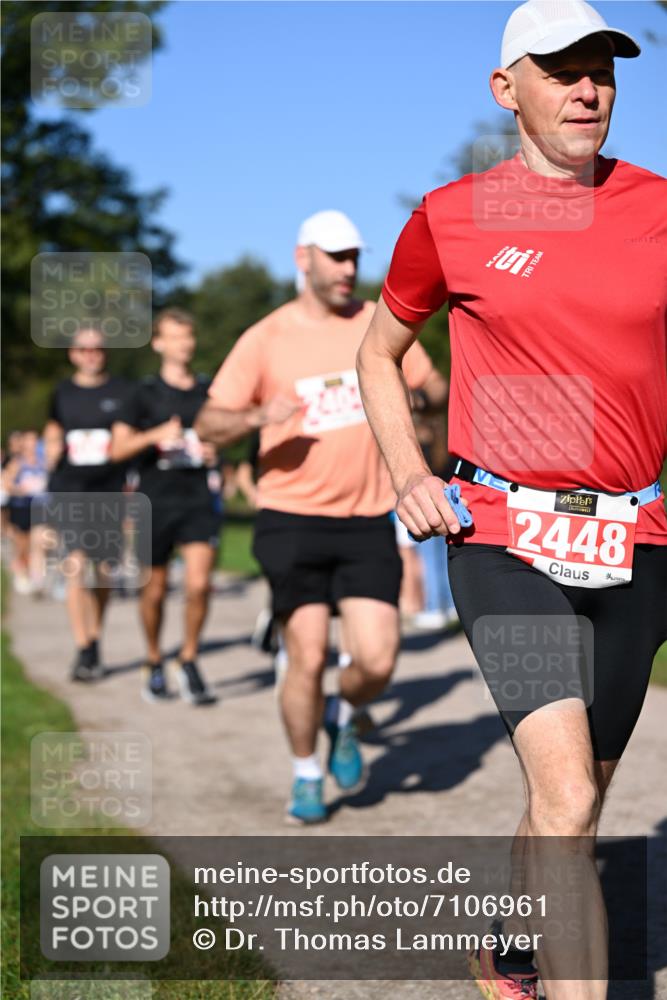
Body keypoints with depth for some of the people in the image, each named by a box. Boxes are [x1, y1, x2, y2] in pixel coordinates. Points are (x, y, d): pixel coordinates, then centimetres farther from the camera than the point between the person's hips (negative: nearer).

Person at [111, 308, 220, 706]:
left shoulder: (209, 390, 9)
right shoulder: (146, 394, 2)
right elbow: (118, 448, -2)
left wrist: (215, 451, 2)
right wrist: (155, 436, -19)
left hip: (199, 500, 1)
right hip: (156, 502, -1)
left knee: (199, 583, -13)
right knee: (156, 589, 7)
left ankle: (189, 662, 4)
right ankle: (154, 665, 26)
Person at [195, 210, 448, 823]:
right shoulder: (265, 339, -2)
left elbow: (436, 391, 13)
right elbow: (208, 425, -4)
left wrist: (436, 393, -12)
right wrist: (259, 416, -25)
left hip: (367, 520, 2)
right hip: (292, 520, -2)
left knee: (377, 660, -8)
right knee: (308, 659, -3)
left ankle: (344, 719, 27)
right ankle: (306, 776, 22)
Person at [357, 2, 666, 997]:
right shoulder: (451, 218, 1)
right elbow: (378, 356, 15)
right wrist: (409, 475, 1)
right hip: (505, 540, -3)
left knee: (571, 802, 15)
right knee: (568, 802, -17)